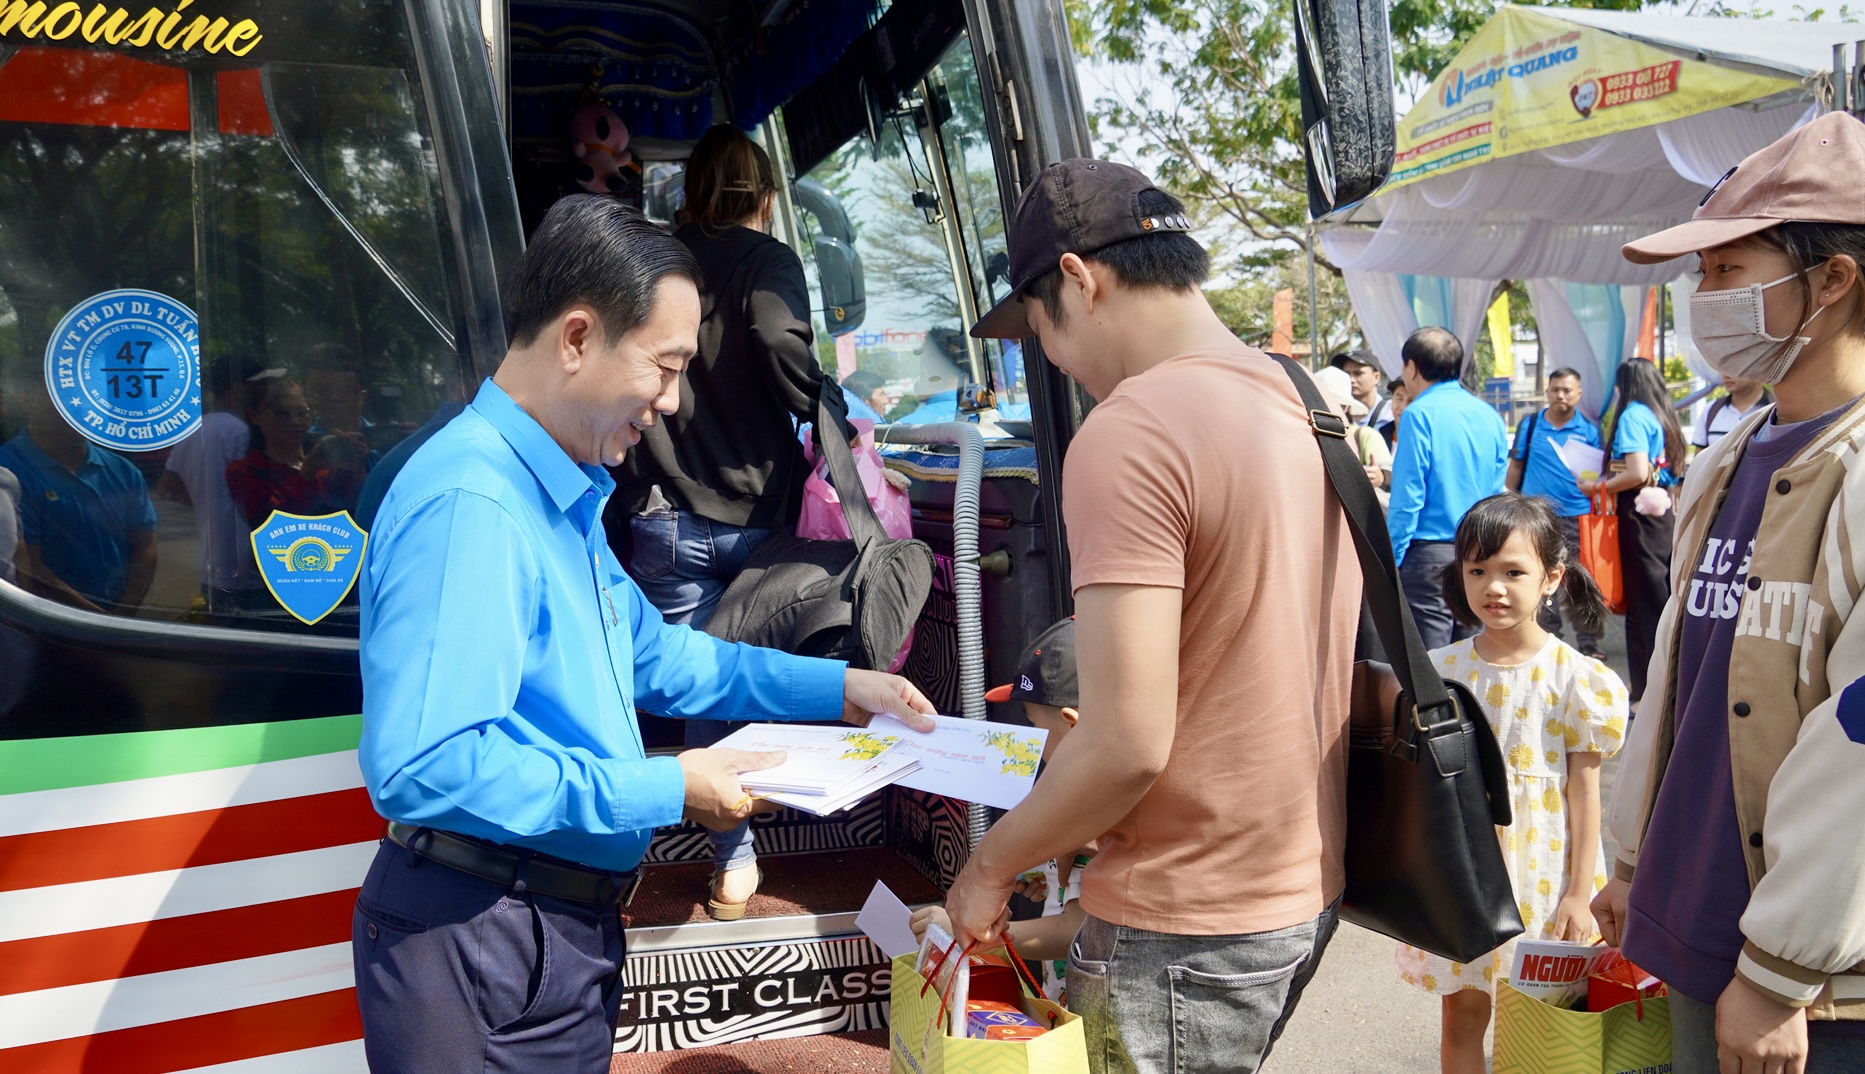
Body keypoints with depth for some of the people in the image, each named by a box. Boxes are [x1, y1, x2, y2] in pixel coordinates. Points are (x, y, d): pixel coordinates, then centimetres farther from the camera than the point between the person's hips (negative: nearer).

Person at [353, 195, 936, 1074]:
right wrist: (666, 790, -24)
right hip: (480, 946, -9)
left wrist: (838, 687, 16)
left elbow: (647, 653, 22)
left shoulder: (563, 497, 10)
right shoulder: (468, 503, -23)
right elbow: (424, 765, -32)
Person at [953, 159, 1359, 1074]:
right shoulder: (1307, 411, 6)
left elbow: (1129, 744, -24)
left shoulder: (1128, 432, -21)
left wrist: (990, 867, -8)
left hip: (1189, 928, -8)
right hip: (1309, 891, 8)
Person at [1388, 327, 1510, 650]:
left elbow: (1407, 498, -14)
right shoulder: (1489, 415, 10)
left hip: (1432, 554, -7)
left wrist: (1390, 561, -8)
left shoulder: (1420, 414, -10)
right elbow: (1497, 492, 14)